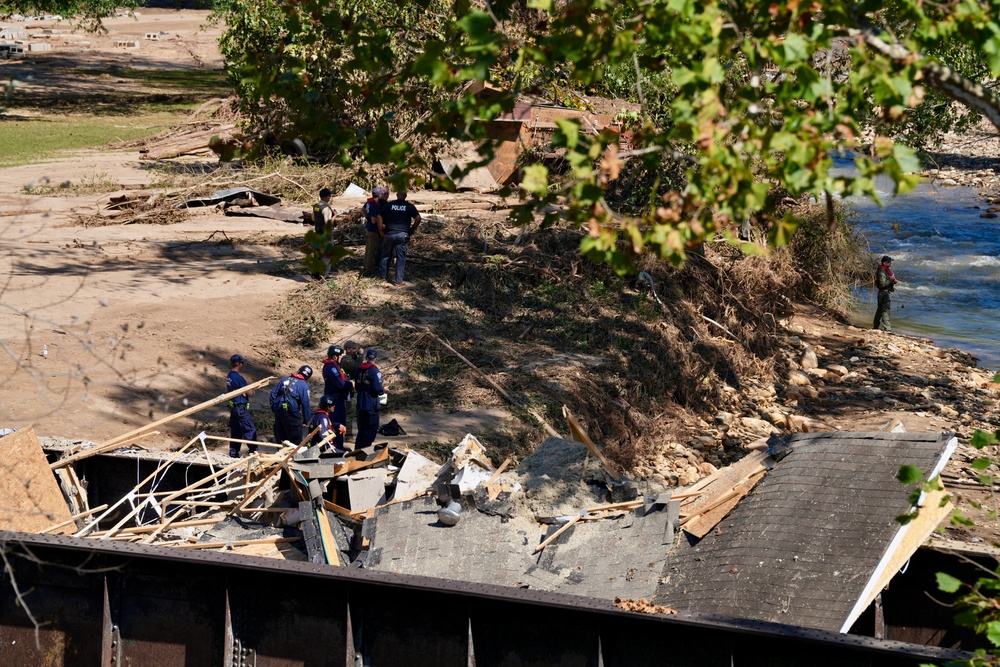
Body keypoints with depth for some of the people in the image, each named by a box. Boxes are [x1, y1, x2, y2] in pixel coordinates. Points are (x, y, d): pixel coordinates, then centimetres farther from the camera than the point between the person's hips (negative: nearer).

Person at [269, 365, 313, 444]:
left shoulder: (284, 379, 12)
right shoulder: (304, 385, -5)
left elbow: (273, 393, 12)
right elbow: (305, 404, -8)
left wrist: (273, 408, 18)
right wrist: (306, 420, 1)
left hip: (278, 411, 6)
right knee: (295, 440, 4)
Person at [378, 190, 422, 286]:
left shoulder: (388, 205, 4)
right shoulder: (410, 206, 1)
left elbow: (379, 217, 0)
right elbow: (418, 218, -7)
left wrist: (381, 231, 6)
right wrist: (412, 230, 5)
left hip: (389, 234, 1)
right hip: (403, 234, -1)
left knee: (386, 255, 16)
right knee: (401, 258, 3)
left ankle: (384, 276, 24)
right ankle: (399, 280, 1)